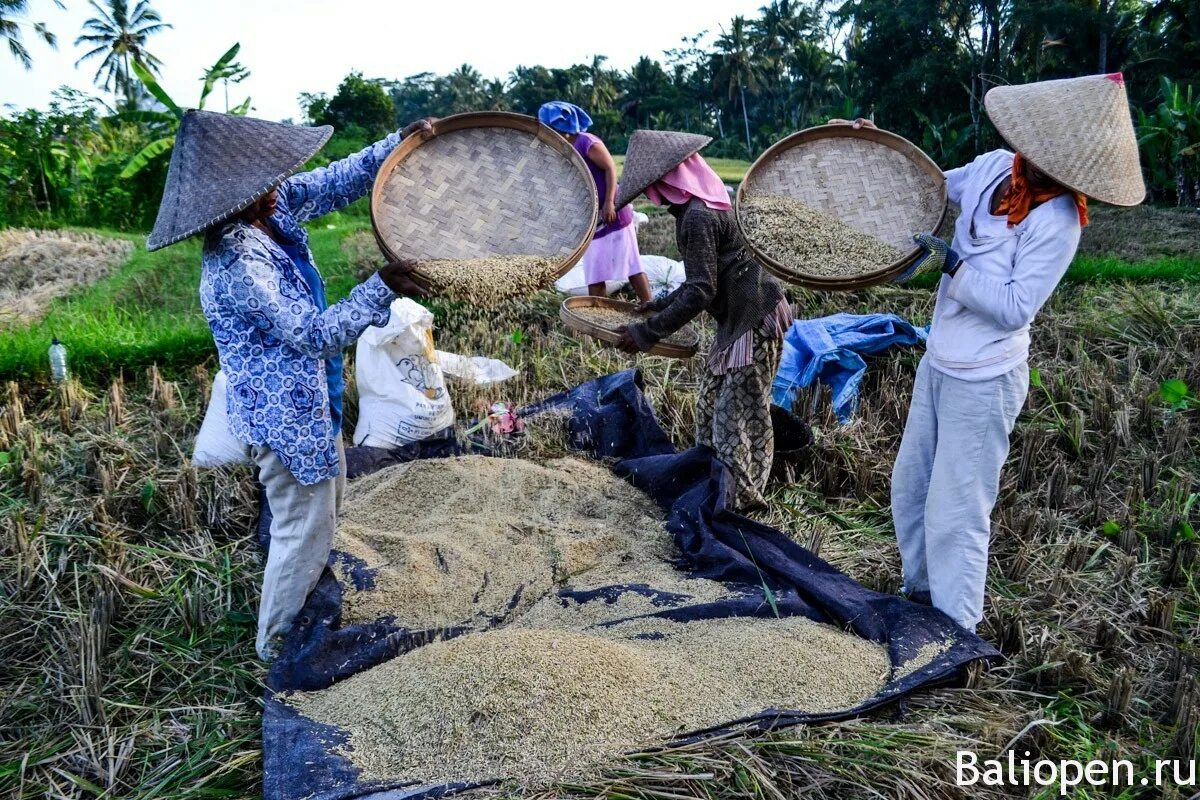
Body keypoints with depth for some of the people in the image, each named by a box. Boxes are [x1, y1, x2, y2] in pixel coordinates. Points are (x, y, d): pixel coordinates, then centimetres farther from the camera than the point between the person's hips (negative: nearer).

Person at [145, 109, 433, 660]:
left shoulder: (274, 208, -6)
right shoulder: (238, 268, -30)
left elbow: (338, 182, 4)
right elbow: (317, 333, -27)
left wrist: (399, 144, -6)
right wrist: (383, 287, -28)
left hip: (307, 396, 10)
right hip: (285, 413, -10)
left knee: (325, 503, 28)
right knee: (304, 530, 7)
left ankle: (310, 602, 51)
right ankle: (278, 649, 29)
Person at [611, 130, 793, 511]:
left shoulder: (696, 216, -19)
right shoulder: (709, 202, 12)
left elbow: (700, 292, -23)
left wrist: (648, 332, -19)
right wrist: (661, 304, 21)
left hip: (753, 322, -10)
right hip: (738, 319, 10)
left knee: (735, 421, -3)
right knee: (709, 406, 17)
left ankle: (741, 502, 8)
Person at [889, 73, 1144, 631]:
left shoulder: (1056, 220, -22)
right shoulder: (994, 167, -3)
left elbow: (1015, 308, -21)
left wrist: (952, 264, -23)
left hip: (982, 383, -8)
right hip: (938, 364, 8)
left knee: (954, 518, -2)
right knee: (908, 489, 19)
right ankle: (921, 593, 40)